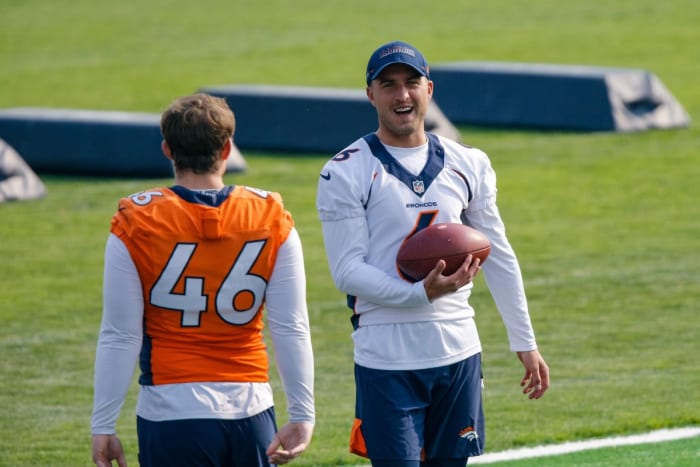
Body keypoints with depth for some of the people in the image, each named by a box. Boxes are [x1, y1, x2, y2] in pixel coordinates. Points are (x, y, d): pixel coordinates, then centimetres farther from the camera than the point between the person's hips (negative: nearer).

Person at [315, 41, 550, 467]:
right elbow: (347, 270, -11)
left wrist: (525, 343, 14)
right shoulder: (346, 173, -6)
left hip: (459, 352, 5)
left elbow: (499, 258, 16)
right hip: (387, 360, -4)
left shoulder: (468, 165, 9)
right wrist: (421, 293, -24)